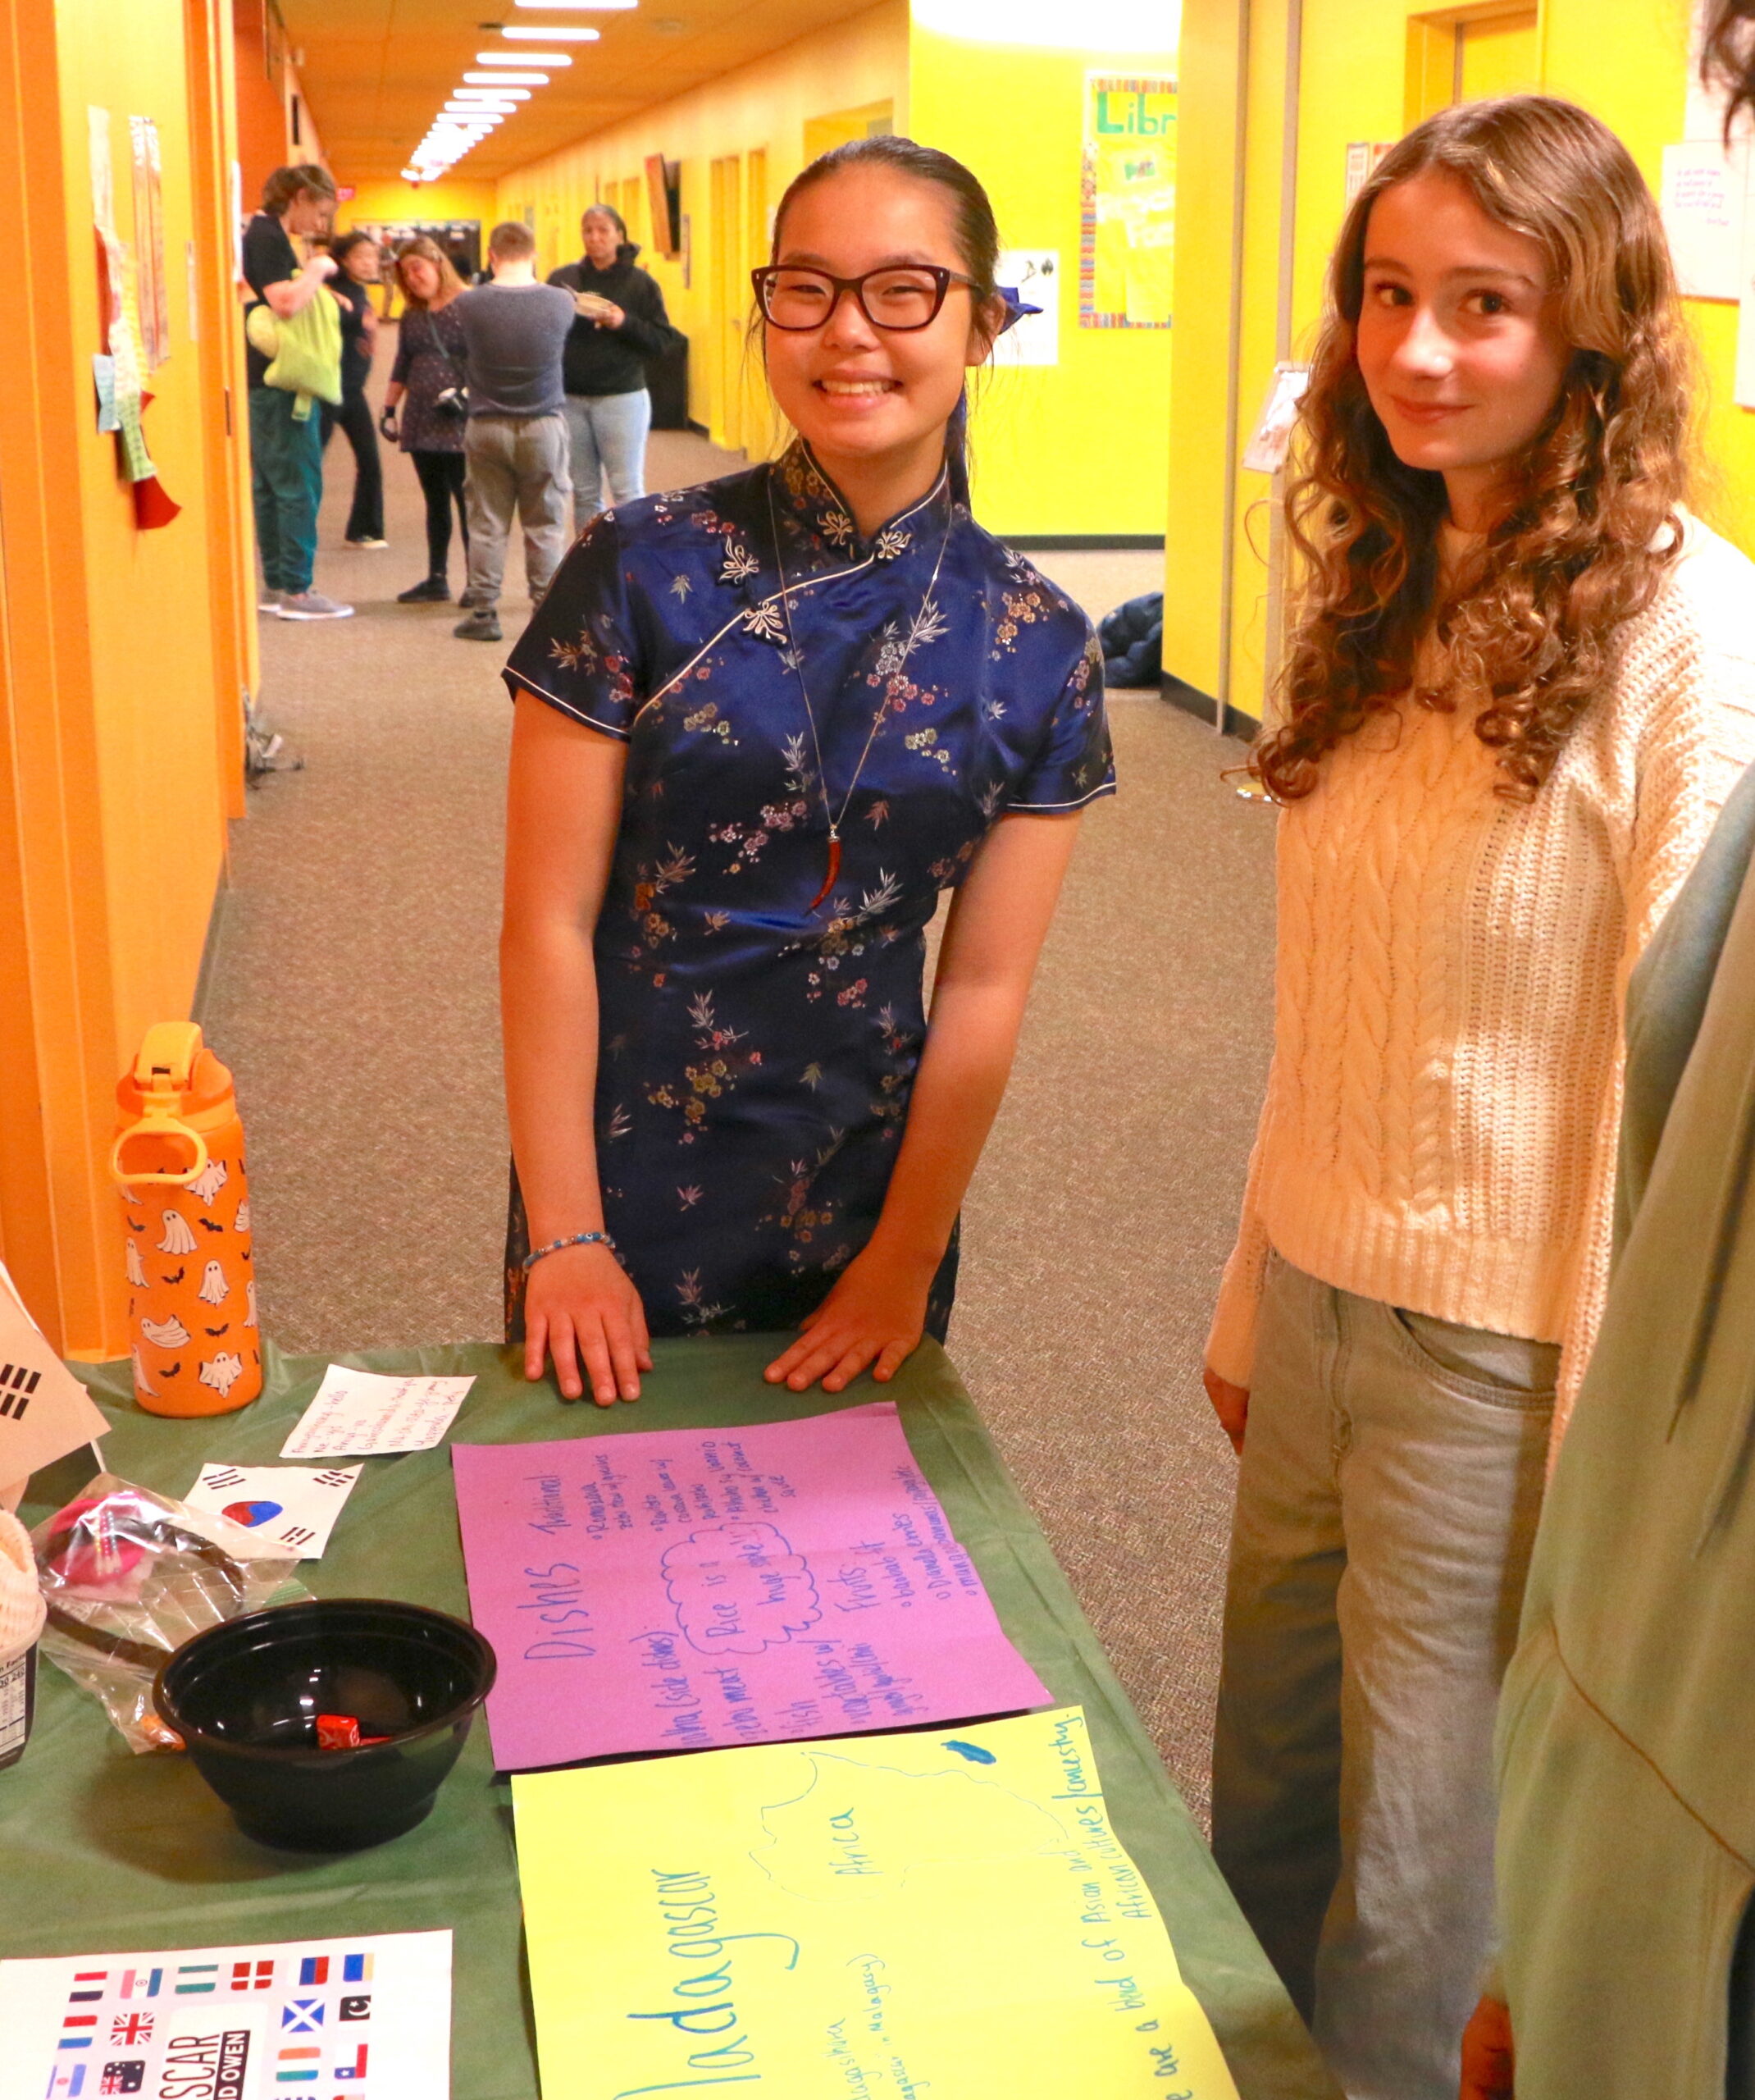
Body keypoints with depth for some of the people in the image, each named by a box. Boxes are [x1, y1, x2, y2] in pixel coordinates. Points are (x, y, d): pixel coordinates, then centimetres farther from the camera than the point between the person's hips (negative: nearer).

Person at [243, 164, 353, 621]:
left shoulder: (264, 235, 17)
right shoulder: (269, 237, -14)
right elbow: (285, 302, -26)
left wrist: (316, 285, 12)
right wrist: (317, 270, -13)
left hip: (265, 382, 11)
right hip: (281, 382, -11)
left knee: (270, 486, 13)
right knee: (299, 486, -7)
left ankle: (275, 584, 19)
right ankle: (296, 591, -6)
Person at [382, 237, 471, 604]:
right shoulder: (411, 316, 14)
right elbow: (401, 368, 21)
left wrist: (467, 393, -20)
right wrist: (388, 409, 15)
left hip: (460, 423, -6)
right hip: (421, 422, 6)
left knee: (467, 502, -6)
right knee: (435, 502, 11)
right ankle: (437, 580, 16)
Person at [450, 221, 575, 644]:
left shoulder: (469, 303, -9)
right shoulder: (560, 303, -7)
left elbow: (462, 351, 1)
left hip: (487, 427, 0)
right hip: (544, 426, 0)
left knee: (487, 524, 7)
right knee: (545, 526, 7)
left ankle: (483, 612, 9)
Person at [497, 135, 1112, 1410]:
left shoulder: (1035, 649, -3)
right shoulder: (644, 573, -10)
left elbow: (984, 991, -1)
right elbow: (549, 924, -9)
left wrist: (905, 1265, -2)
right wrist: (564, 1237, -10)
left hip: (866, 1189, 2)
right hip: (623, 1170, -1)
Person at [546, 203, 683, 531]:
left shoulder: (640, 282, 1)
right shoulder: (562, 278, 7)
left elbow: (665, 340, -3)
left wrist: (625, 323, -16)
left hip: (622, 399, -2)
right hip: (570, 399, 3)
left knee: (627, 491, -1)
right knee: (583, 492, 7)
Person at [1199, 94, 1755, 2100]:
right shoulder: (1391, 596, 6)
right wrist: (1253, 1291, 13)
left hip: (1496, 1348, -6)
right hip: (1319, 1309, 7)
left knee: (1411, 1899, 10)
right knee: (1258, 1821, 21)